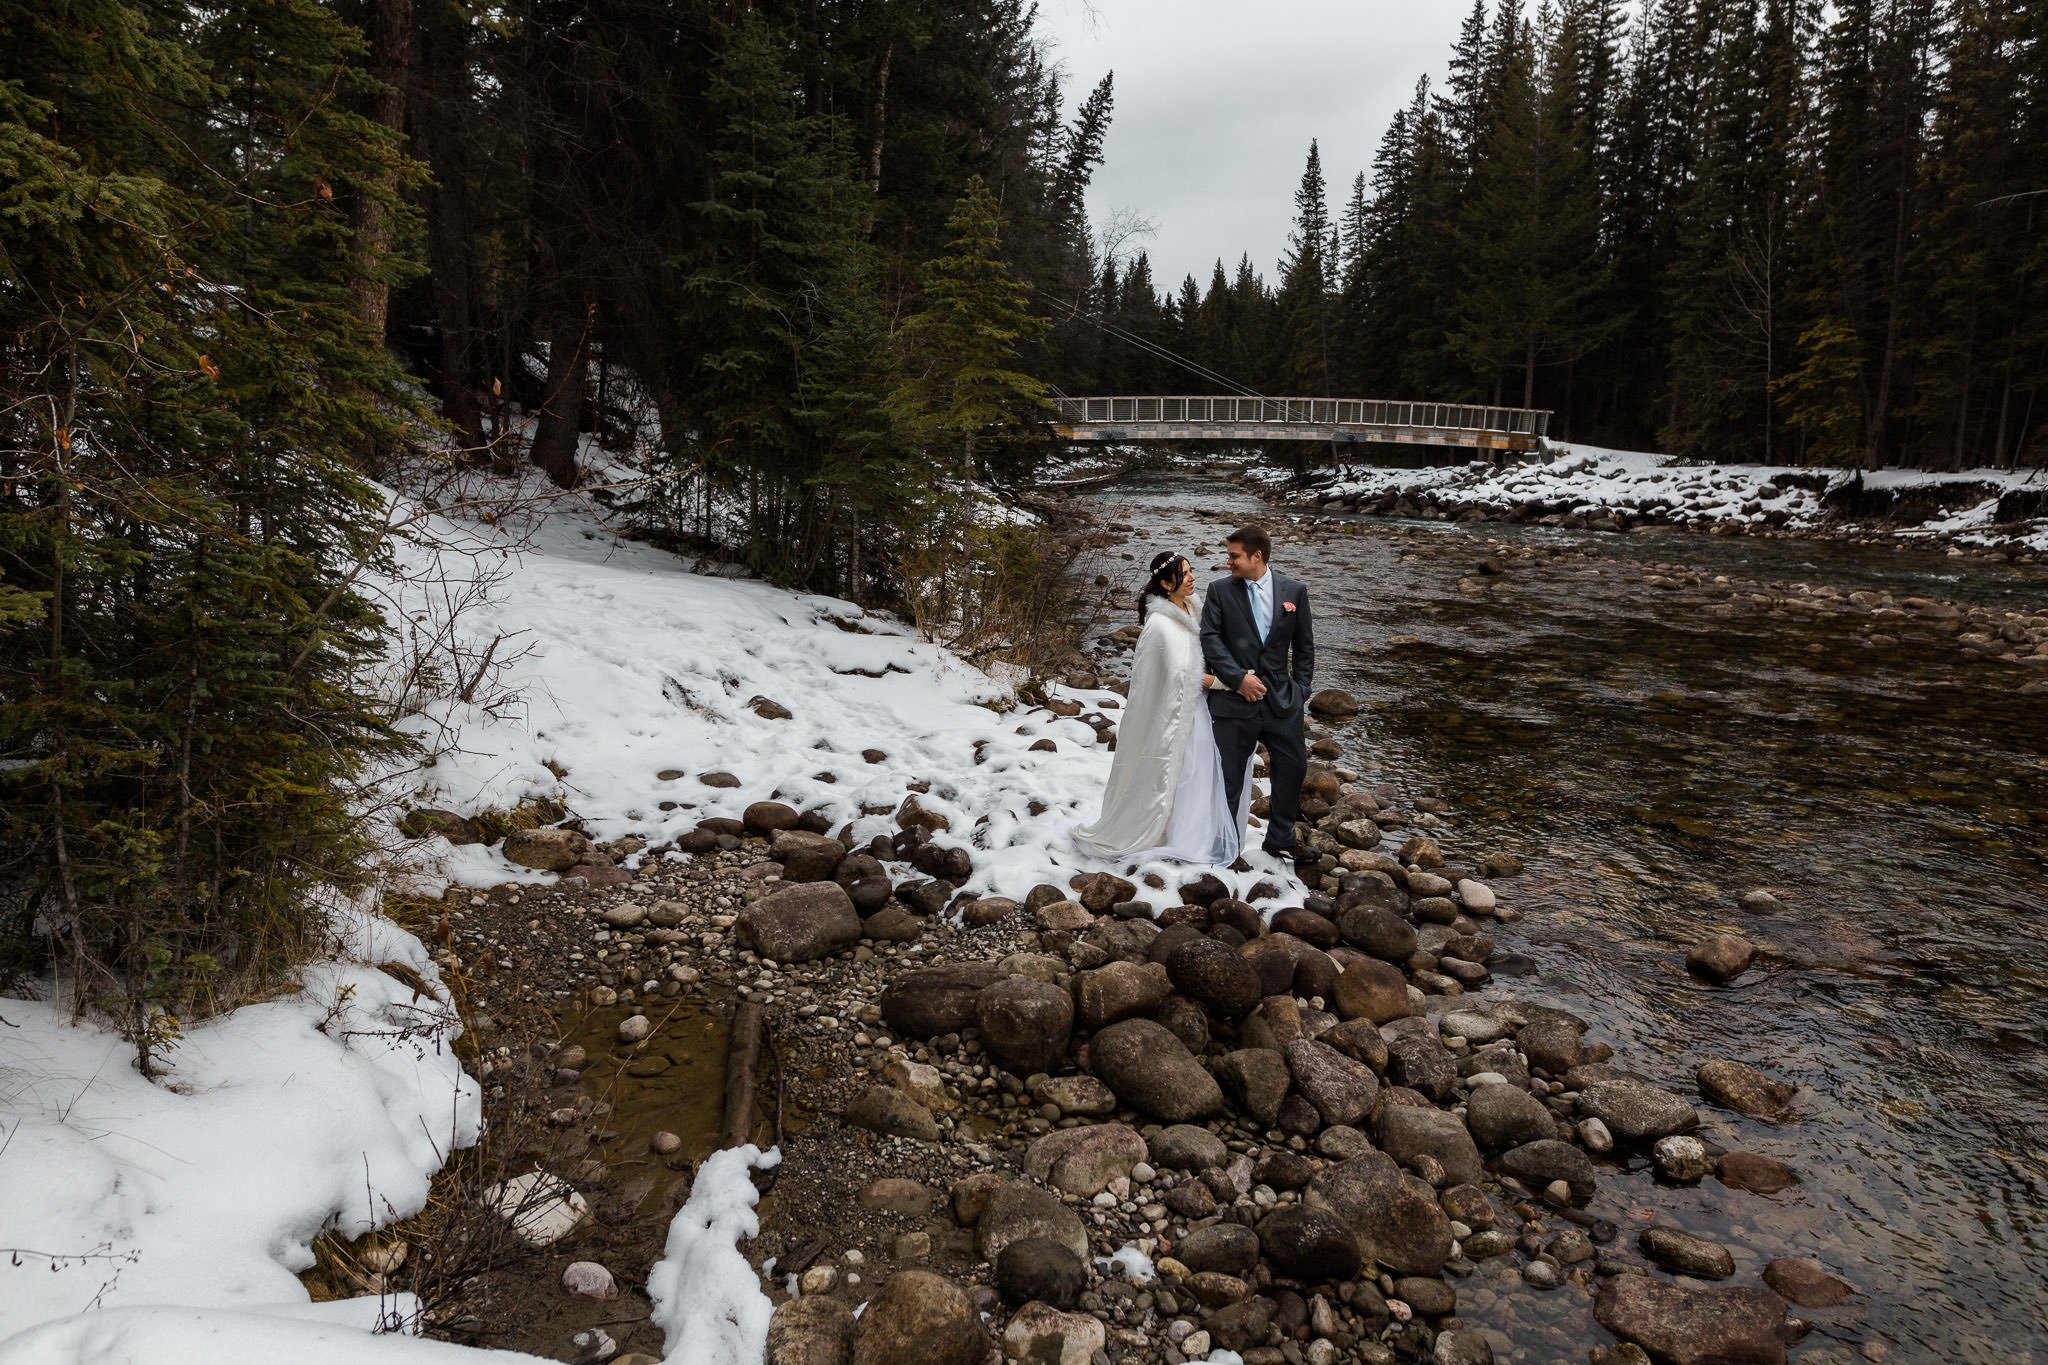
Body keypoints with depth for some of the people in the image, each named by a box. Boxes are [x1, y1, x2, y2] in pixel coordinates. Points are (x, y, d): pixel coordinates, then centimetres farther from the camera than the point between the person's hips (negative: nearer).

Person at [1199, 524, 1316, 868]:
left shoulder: (1295, 590, 4)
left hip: (1281, 698, 2)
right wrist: (1238, 677, -15)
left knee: (1293, 767, 8)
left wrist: (1301, 688, 4)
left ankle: (1281, 839, 27)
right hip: (1233, 698, -2)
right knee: (1229, 776, 3)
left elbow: (1304, 645, 9)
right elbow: (1210, 637, -8)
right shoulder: (1220, 590, 0)